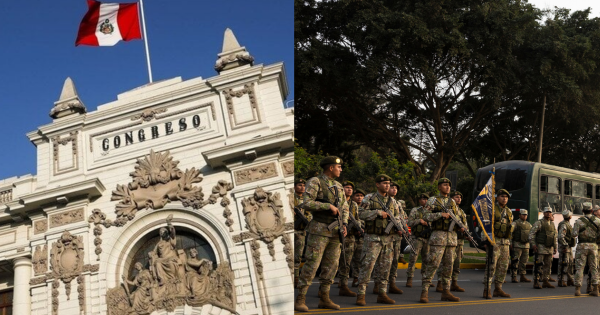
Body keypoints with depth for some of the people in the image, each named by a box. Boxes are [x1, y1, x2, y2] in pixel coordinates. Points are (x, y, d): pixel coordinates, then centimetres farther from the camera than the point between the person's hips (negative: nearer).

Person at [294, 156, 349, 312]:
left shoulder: (338, 186, 15)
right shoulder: (315, 182, -8)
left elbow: (344, 207, 16)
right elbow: (307, 203, -19)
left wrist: (344, 225, 0)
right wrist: (329, 206, -19)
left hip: (335, 231, 7)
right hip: (319, 229, -7)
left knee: (331, 265, 6)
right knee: (311, 264, -9)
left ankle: (324, 299, 15)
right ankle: (300, 300, -2)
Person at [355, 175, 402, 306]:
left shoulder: (392, 201, 13)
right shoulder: (370, 199, -3)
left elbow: (397, 217, 18)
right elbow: (361, 213, -14)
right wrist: (378, 212, -20)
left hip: (388, 238, 6)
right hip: (373, 238, -6)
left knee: (385, 267, 8)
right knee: (367, 265, -9)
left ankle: (382, 294, 17)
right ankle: (361, 295, -4)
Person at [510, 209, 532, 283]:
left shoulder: (529, 224, 14)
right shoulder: (515, 223, -5)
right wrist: (510, 243, -17)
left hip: (526, 245, 6)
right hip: (517, 245, -6)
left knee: (524, 262, 10)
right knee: (515, 261, -5)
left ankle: (523, 277, 18)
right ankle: (514, 277, -2)